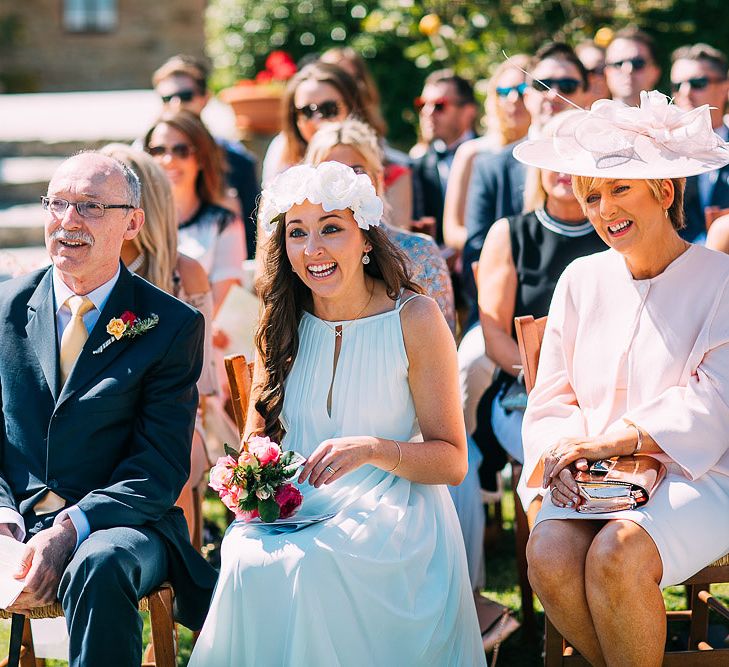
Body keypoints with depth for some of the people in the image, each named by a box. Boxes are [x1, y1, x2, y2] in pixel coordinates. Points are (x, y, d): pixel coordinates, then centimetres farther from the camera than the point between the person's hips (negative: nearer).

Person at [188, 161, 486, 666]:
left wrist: (371, 448, -22)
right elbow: (259, 431, 15)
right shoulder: (286, 320, 6)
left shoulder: (414, 318, -6)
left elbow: (452, 462, -5)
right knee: (247, 563, -30)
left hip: (391, 514, -3)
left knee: (310, 566, -34)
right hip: (293, 511, 3)